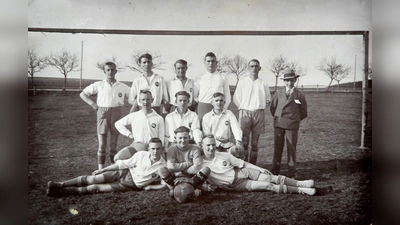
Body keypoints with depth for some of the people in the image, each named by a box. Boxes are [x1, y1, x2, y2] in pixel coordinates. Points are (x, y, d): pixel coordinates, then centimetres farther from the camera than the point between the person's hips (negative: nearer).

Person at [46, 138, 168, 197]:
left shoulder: (163, 167, -19)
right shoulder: (141, 155, -11)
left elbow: (165, 184, -7)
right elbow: (123, 164, -2)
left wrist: (149, 187, -14)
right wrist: (102, 170, 2)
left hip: (132, 185, -2)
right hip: (124, 173, 2)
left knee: (95, 188, -10)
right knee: (92, 179, -14)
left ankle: (61, 192, -2)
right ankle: (60, 184, -2)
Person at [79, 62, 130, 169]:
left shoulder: (122, 87, 3)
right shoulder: (98, 85, 3)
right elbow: (82, 94, 9)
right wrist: (93, 104, -2)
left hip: (116, 113, 1)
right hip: (102, 113, 0)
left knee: (114, 144, 9)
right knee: (102, 144, 1)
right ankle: (100, 168, 10)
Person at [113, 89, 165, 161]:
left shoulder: (159, 118, 8)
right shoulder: (133, 116, 12)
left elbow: (161, 139, 8)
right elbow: (118, 124, 21)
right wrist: (129, 134, 9)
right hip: (135, 146, 2)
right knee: (117, 158, -23)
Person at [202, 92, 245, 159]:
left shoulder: (229, 114, 9)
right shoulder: (206, 117, 8)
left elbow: (236, 128, -5)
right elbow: (206, 135, 4)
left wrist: (238, 141, -25)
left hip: (227, 143, 1)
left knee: (239, 150, -29)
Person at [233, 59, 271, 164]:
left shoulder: (263, 84, 7)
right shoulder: (242, 82, 5)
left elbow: (268, 100, 15)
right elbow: (236, 98, 9)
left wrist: (260, 107, 5)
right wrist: (243, 108, 3)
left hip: (258, 113, 1)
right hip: (245, 113, -1)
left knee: (255, 142, 5)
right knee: (244, 141, -3)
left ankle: (252, 165, 12)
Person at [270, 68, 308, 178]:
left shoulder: (300, 95, 2)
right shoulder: (278, 93, 8)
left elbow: (303, 112, 9)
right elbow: (272, 107, 17)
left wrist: (294, 120, 9)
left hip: (292, 125, -2)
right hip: (278, 124, 2)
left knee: (291, 149, 2)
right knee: (277, 148, 7)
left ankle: (291, 174, 12)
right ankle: (275, 172, 17)